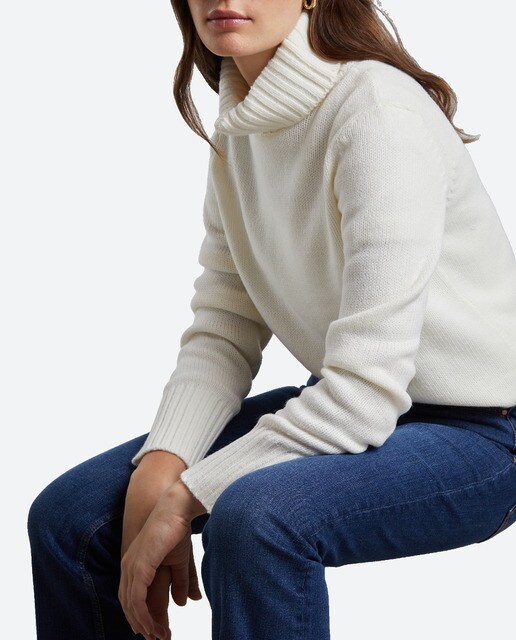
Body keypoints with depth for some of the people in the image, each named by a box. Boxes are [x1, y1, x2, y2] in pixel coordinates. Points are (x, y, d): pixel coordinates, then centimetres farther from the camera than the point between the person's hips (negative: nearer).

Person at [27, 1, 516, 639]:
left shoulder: (379, 112, -23)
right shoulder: (239, 124, 1)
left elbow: (367, 389, -27)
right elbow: (222, 332, 2)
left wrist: (184, 497, -22)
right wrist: (157, 471, -14)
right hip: (344, 409, 7)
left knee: (255, 515, -36)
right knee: (67, 515, -3)